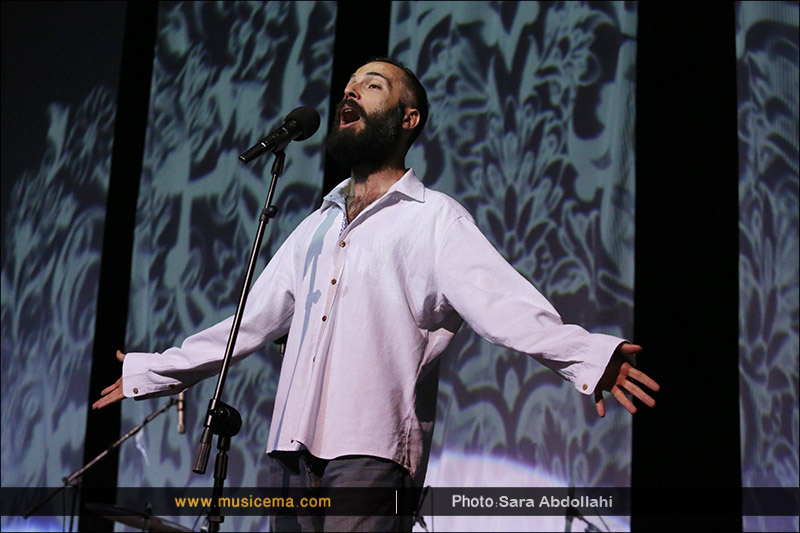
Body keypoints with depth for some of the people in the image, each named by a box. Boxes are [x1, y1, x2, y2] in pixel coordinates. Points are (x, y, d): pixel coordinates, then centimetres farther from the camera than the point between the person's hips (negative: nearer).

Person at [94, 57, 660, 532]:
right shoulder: (317, 227, 25)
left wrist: (586, 355, -27)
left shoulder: (434, 219, 5)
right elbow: (250, 321, 29)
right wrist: (151, 370, 31)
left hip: (371, 450, -6)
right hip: (293, 446, 6)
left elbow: (498, 299, -9)